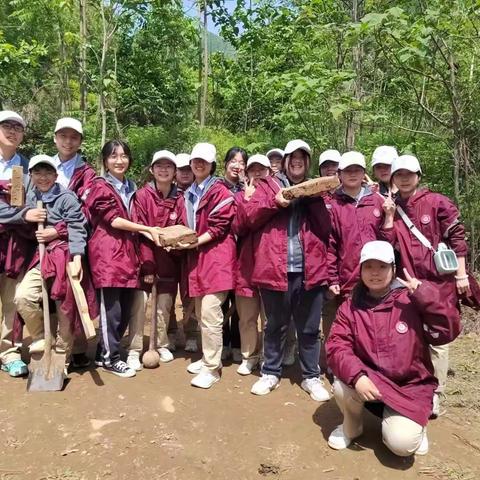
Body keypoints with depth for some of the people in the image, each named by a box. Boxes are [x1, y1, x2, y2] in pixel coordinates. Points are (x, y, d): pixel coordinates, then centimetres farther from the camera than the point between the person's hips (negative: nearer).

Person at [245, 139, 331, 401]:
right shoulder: (268, 185, 10)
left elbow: (327, 227, 3)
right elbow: (249, 217, 0)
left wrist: (314, 199, -8)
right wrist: (275, 202, -12)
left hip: (310, 270, 1)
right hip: (275, 268, -1)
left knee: (309, 328, 11)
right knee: (275, 326, 13)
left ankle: (311, 377, 27)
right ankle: (270, 373, 30)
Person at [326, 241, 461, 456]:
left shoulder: (412, 302, -9)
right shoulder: (350, 307, -4)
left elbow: (448, 331, -18)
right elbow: (336, 346, -13)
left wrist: (425, 294, -27)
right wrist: (356, 376, -30)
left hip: (409, 386, -2)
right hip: (370, 381, 2)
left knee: (402, 443, -21)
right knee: (342, 386, -29)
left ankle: (415, 423, 17)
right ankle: (351, 426, 6)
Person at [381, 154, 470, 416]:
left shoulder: (437, 202, -4)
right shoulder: (392, 206, 7)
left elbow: (457, 238, -3)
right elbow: (387, 244, 0)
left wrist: (461, 275, -5)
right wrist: (389, 216, -9)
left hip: (439, 280, -3)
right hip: (408, 280, 4)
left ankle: (435, 394, 13)